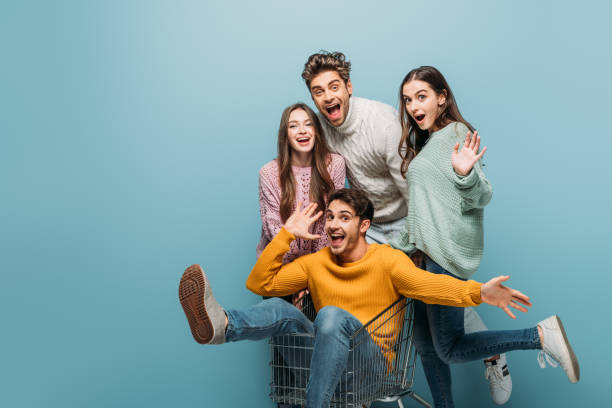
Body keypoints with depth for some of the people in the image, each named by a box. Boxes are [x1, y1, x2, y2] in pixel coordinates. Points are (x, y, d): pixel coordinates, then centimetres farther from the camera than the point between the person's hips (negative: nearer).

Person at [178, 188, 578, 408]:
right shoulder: (315, 263, 10)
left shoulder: (388, 260, -1)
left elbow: (428, 284, -18)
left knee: (332, 315, -33)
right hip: (329, 356, 4)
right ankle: (221, 325, -53)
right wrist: (286, 235, 2)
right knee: (280, 310, -23)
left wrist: (478, 292, -36)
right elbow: (260, 283, 7)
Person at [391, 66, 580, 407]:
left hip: (449, 256, -9)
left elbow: (481, 197, -14)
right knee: (425, 343, 13)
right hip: (427, 254, 9)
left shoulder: (457, 132, -7)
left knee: (448, 349, -6)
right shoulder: (423, 142, 19)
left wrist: (465, 174, -32)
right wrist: (401, 246, 27)